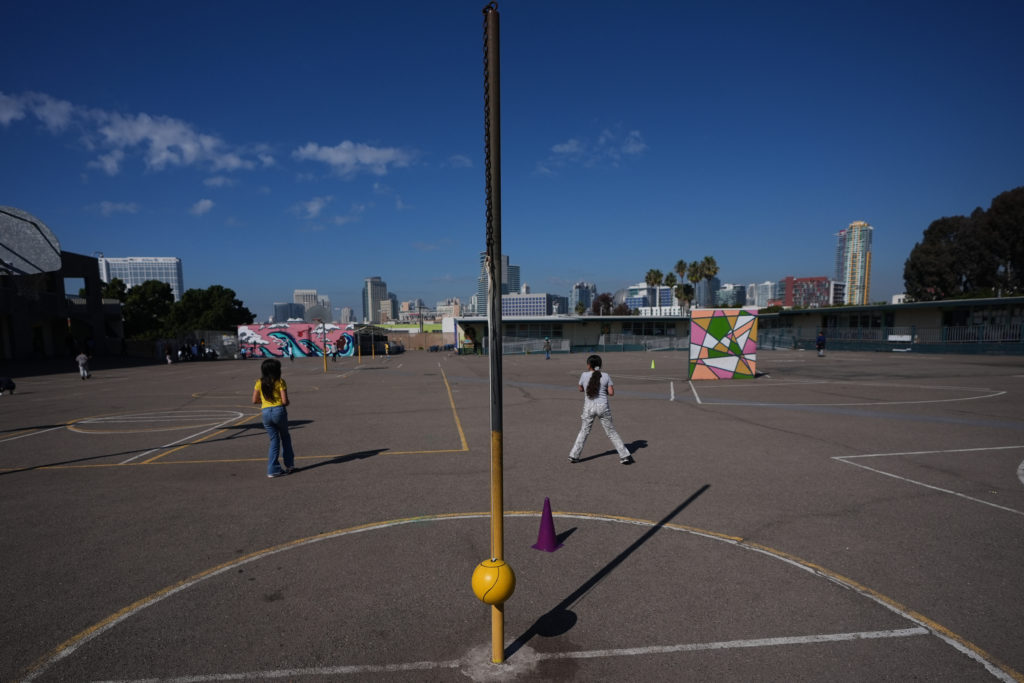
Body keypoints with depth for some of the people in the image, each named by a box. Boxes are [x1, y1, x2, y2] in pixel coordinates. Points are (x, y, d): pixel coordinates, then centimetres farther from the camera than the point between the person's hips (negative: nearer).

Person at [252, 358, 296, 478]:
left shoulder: (260, 382, 5)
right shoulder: (280, 381, -6)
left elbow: (255, 400, 6)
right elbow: (285, 401, -11)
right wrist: (286, 403, 11)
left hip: (266, 413, 3)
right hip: (279, 411, -3)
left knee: (274, 440, 12)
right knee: (285, 437, 18)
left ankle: (273, 469, 9)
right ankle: (289, 464, 21)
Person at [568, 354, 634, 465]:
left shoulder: (584, 375, -1)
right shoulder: (606, 376, -1)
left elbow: (581, 389, 14)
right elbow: (611, 393, -3)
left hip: (589, 407, 0)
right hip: (603, 406, 0)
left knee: (584, 432, 14)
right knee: (611, 432, 11)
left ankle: (574, 456, 15)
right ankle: (625, 455, 12)